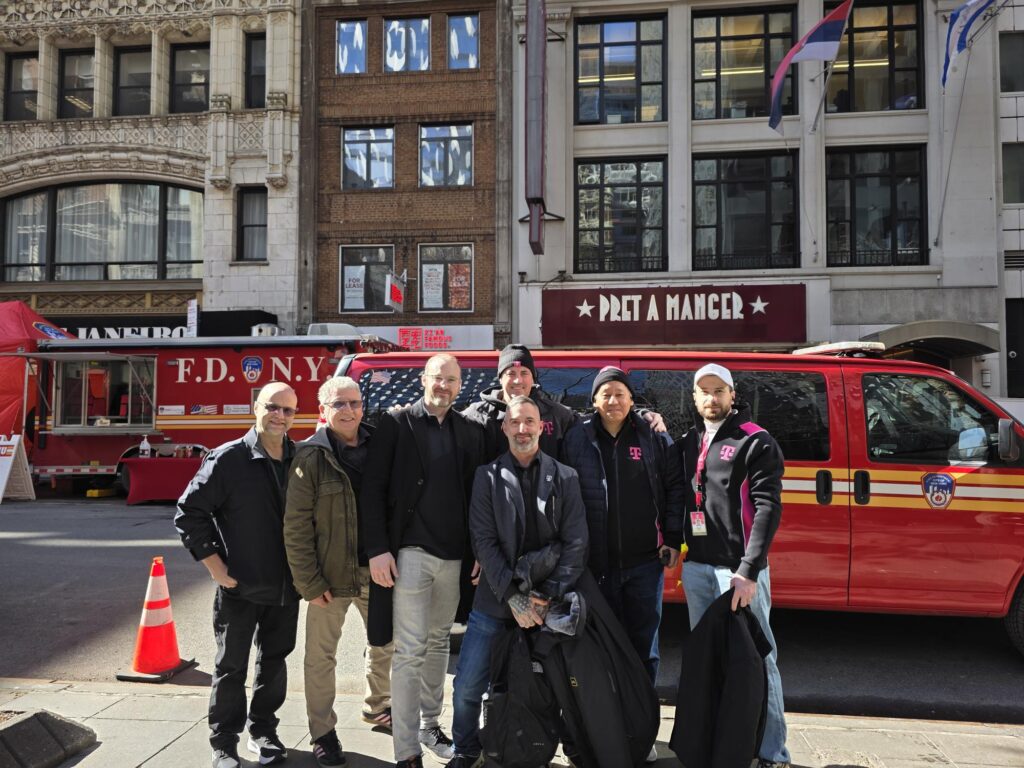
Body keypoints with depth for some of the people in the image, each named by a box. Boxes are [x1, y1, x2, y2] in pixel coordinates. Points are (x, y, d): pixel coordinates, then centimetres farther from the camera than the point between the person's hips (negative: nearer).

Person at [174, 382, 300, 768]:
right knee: (231, 666, 8)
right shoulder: (228, 459, -11)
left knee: (274, 660, 16)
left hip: (286, 587, 4)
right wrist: (215, 566, -11)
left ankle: (263, 730, 32)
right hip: (239, 586, -4)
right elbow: (189, 513, -9)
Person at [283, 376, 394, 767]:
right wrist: (310, 583, -14)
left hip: (376, 571, 4)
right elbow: (296, 526, -12)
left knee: (385, 643, 18)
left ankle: (377, 707, 40)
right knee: (321, 656, 6)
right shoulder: (311, 456, -10)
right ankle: (322, 732, 23)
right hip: (331, 574, -4)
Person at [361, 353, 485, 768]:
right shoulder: (396, 424, -2)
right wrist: (378, 549, -12)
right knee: (409, 651, -3)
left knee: (438, 644, 15)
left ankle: (429, 725, 31)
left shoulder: (471, 433, 9)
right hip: (411, 553, -4)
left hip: (454, 556, 4)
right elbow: (372, 489, -6)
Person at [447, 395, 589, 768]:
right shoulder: (488, 476, 3)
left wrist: (550, 596, -10)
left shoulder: (565, 478, 4)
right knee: (468, 685, 2)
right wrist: (513, 596, -12)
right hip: (495, 601, 0)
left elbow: (575, 543, -1)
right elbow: (484, 541, -4)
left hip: (547, 601, 0)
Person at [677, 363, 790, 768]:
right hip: (696, 568, 6)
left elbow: (768, 508, -13)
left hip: (739, 568, -6)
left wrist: (749, 569, -19)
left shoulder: (756, 442, -5)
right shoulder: (689, 443, 13)